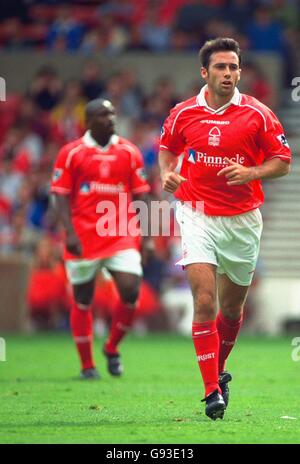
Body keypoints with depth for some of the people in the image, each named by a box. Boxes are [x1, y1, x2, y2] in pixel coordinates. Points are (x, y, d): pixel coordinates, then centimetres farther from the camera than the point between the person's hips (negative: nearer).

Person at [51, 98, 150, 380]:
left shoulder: (129, 152, 7)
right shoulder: (71, 153, 0)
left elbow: (140, 194, 9)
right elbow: (61, 196, -1)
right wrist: (70, 233, -12)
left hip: (121, 236, 2)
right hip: (83, 238, -2)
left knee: (131, 291, -12)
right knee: (83, 300, 5)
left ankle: (112, 349, 13)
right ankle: (87, 365, 17)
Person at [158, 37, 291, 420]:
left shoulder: (258, 114, -5)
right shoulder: (183, 114, 0)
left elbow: (282, 161, 0)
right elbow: (166, 148, 17)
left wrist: (251, 172, -18)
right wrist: (167, 173, -4)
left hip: (242, 220, 1)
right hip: (198, 217, -1)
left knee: (232, 307, 12)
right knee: (205, 303, -14)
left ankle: (219, 371, 38)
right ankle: (212, 391, -11)